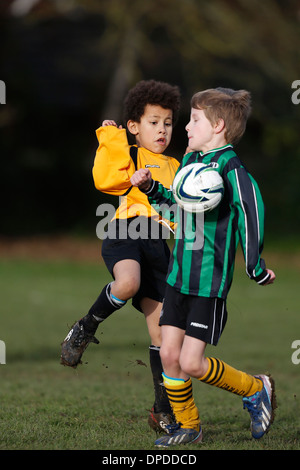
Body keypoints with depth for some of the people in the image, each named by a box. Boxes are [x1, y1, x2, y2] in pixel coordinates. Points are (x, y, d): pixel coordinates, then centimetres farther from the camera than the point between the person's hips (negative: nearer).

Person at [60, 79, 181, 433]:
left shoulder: (174, 168, 27)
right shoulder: (128, 154, 8)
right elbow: (105, 180, -11)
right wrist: (110, 138, -11)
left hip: (158, 243, 5)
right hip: (126, 231, -5)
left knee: (161, 326, 1)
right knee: (127, 283, -39)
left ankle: (163, 411, 9)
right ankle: (85, 330, -9)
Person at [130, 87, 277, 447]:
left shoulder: (229, 166, -16)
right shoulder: (189, 160, 11)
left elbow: (251, 211, -22)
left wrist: (255, 267, -21)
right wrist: (151, 188, 11)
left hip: (210, 282, -8)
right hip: (179, 276, 8)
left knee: (191, 363, -7)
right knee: (169, 354, 5)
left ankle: (256, 390, 15)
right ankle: (187, 426, 22)